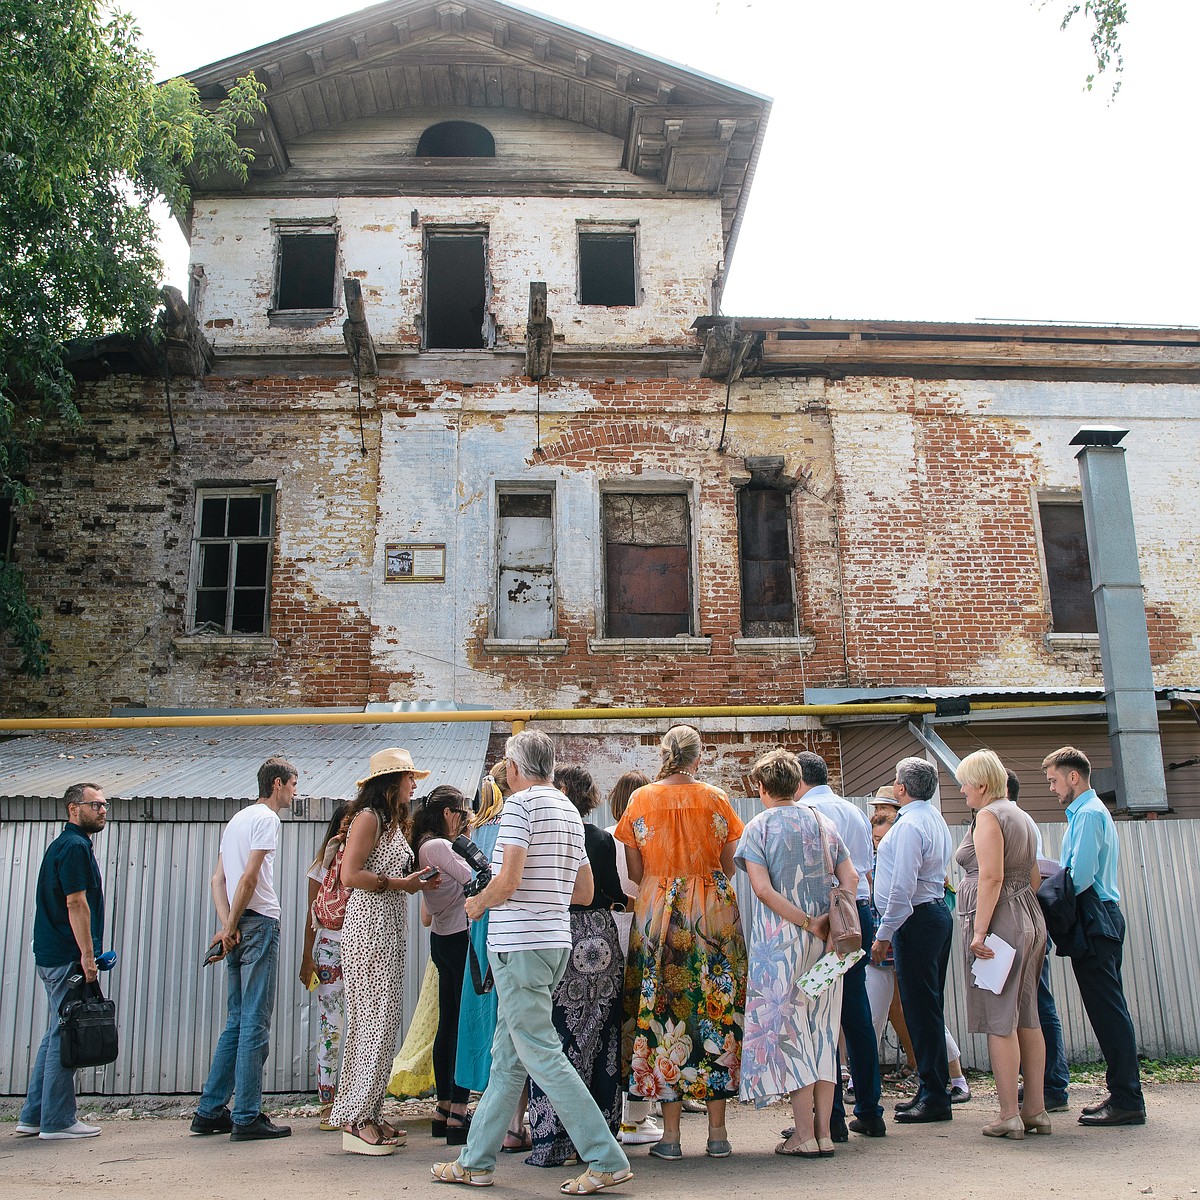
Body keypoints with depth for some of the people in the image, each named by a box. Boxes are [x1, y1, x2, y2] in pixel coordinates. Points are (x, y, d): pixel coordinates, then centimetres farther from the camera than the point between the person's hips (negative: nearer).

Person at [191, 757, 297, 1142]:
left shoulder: (238, 818, 21)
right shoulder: (267, 818, -6)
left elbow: (217, 879, 15)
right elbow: (249, 877, -17)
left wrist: (228, 926, 4)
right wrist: (231, 927, -9)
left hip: (238, 929, 9)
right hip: (259, 923, -9)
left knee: (237, 1022, 14)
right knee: (255, 1024, -5)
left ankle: (210, 1111, 16)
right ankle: (247, 1117, -2)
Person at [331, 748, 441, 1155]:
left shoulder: (394, 822, 20)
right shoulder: (368, 817, -9)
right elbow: (350, 875, -17)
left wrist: (418, 883, 5)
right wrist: (398, 883, -13)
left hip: (390, 933, 9)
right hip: (369, 929, -9)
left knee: (384, 1024, 8)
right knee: (374, 1022, -9)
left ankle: (369, 1115, 13)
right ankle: (355, 1120, -4)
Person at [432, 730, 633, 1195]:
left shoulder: (521, 803, -11)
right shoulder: (569, 810, 15)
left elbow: (507, 881, -20)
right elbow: (584, 892, 18)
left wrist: (478, 903, -1)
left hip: (520, 944, -9)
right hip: (556, 941, 9)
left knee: (540, 1053, -5)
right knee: (507, 1057, 14)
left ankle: (607, 1160, -3)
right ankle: (476, 1161, 22)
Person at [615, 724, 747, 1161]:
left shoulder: (641, 799, 1)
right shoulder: (716, 799, 0)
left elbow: (636, 872, 2)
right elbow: (728, 866, 3)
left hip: (657, 912, 0)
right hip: (714, 912, 0)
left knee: (663, 1008, 4)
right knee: (716, 1008, 5)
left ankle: (670, 1133, 6)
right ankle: (717, 1132, 8)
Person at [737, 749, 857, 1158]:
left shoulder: (758, 827, -4)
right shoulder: (823, 822, 10)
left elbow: (763, 888, -16)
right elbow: (850, 878, 2)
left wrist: (807, 923, -13)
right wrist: (825, 920, -7)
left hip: (779, 940, -4)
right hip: (824, 941, 5)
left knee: (788, 1030, 2)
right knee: (822, 1030, 10)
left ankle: (804, 1135, 2)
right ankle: (823, 1132, 11)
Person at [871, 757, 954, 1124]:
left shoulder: (909, 825, -16)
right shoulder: (935, 819, 15)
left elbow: (902, 886, -21)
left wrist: (884, 935, -16)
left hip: (917, 919, -10)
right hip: (938, 912, 10)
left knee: (921, 1009, -5)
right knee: (929, 1007, 13)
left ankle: (934, 1097, 0)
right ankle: (933, 1091, 19)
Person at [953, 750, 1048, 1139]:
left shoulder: (988, 816, -10)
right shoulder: (1023, 817, 18)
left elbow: (991, 877, -19)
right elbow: (1034, 879, 18)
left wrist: (979, 932, -21)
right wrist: (1026, 916, 22)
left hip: (998, 921, -9)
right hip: (1030, 919, 9)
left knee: (998, 1020, -5)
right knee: (1027, 1017, 12)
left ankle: (1009, 1116, -3)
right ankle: (1036, 1110, 15)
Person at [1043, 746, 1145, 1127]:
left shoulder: (1088, 814, -13)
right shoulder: (1089, 811, 18)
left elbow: (1080, 878, -21)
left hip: (1094, 920, -10)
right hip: (1101, 917, 10)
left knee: (1107, 1010, -7)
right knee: (1108, 1009, 12)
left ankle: (1127, 1100, -3)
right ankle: (1123, 1094, 18)